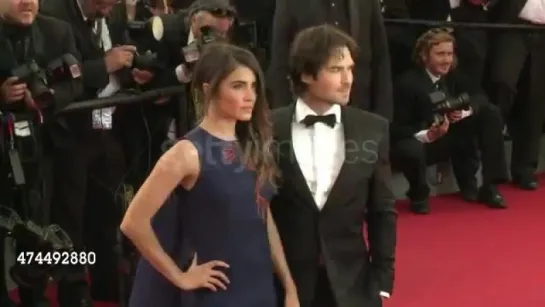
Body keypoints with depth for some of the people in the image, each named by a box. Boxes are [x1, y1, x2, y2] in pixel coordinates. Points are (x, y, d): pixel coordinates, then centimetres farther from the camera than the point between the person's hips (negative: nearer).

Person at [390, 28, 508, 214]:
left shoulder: (451, 75, -4)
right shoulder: (408, 83, -21)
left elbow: (479, 95, 1)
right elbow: (398, 128, -20)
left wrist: (465, 110, -22)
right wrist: (427, 135, -38)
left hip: (448, 139, 7)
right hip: (419, 141, -6)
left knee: (491, 112, -5)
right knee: (410, 151, -43)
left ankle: (489, 186, -3)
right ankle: (419, 195, -6)